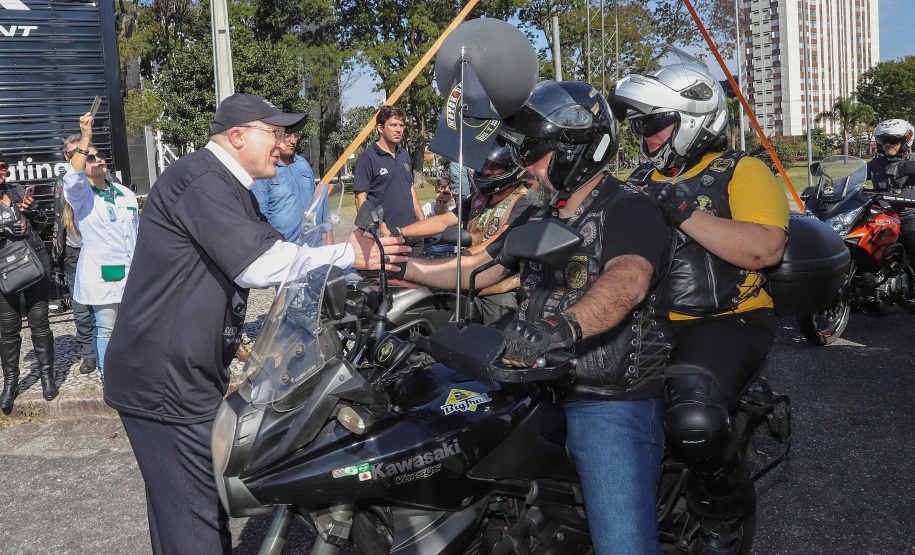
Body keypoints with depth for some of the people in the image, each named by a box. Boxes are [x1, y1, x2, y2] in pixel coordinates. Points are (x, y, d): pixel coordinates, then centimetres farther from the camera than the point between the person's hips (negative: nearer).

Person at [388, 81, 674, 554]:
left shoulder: (630, 210, -10)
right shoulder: (539, 216, 18)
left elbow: (628, 280, -30)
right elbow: (479, 270, 23)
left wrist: (562, 326, -48)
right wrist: (402, 267, 13)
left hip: (612, 399, -7)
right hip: (539, 391, 7)